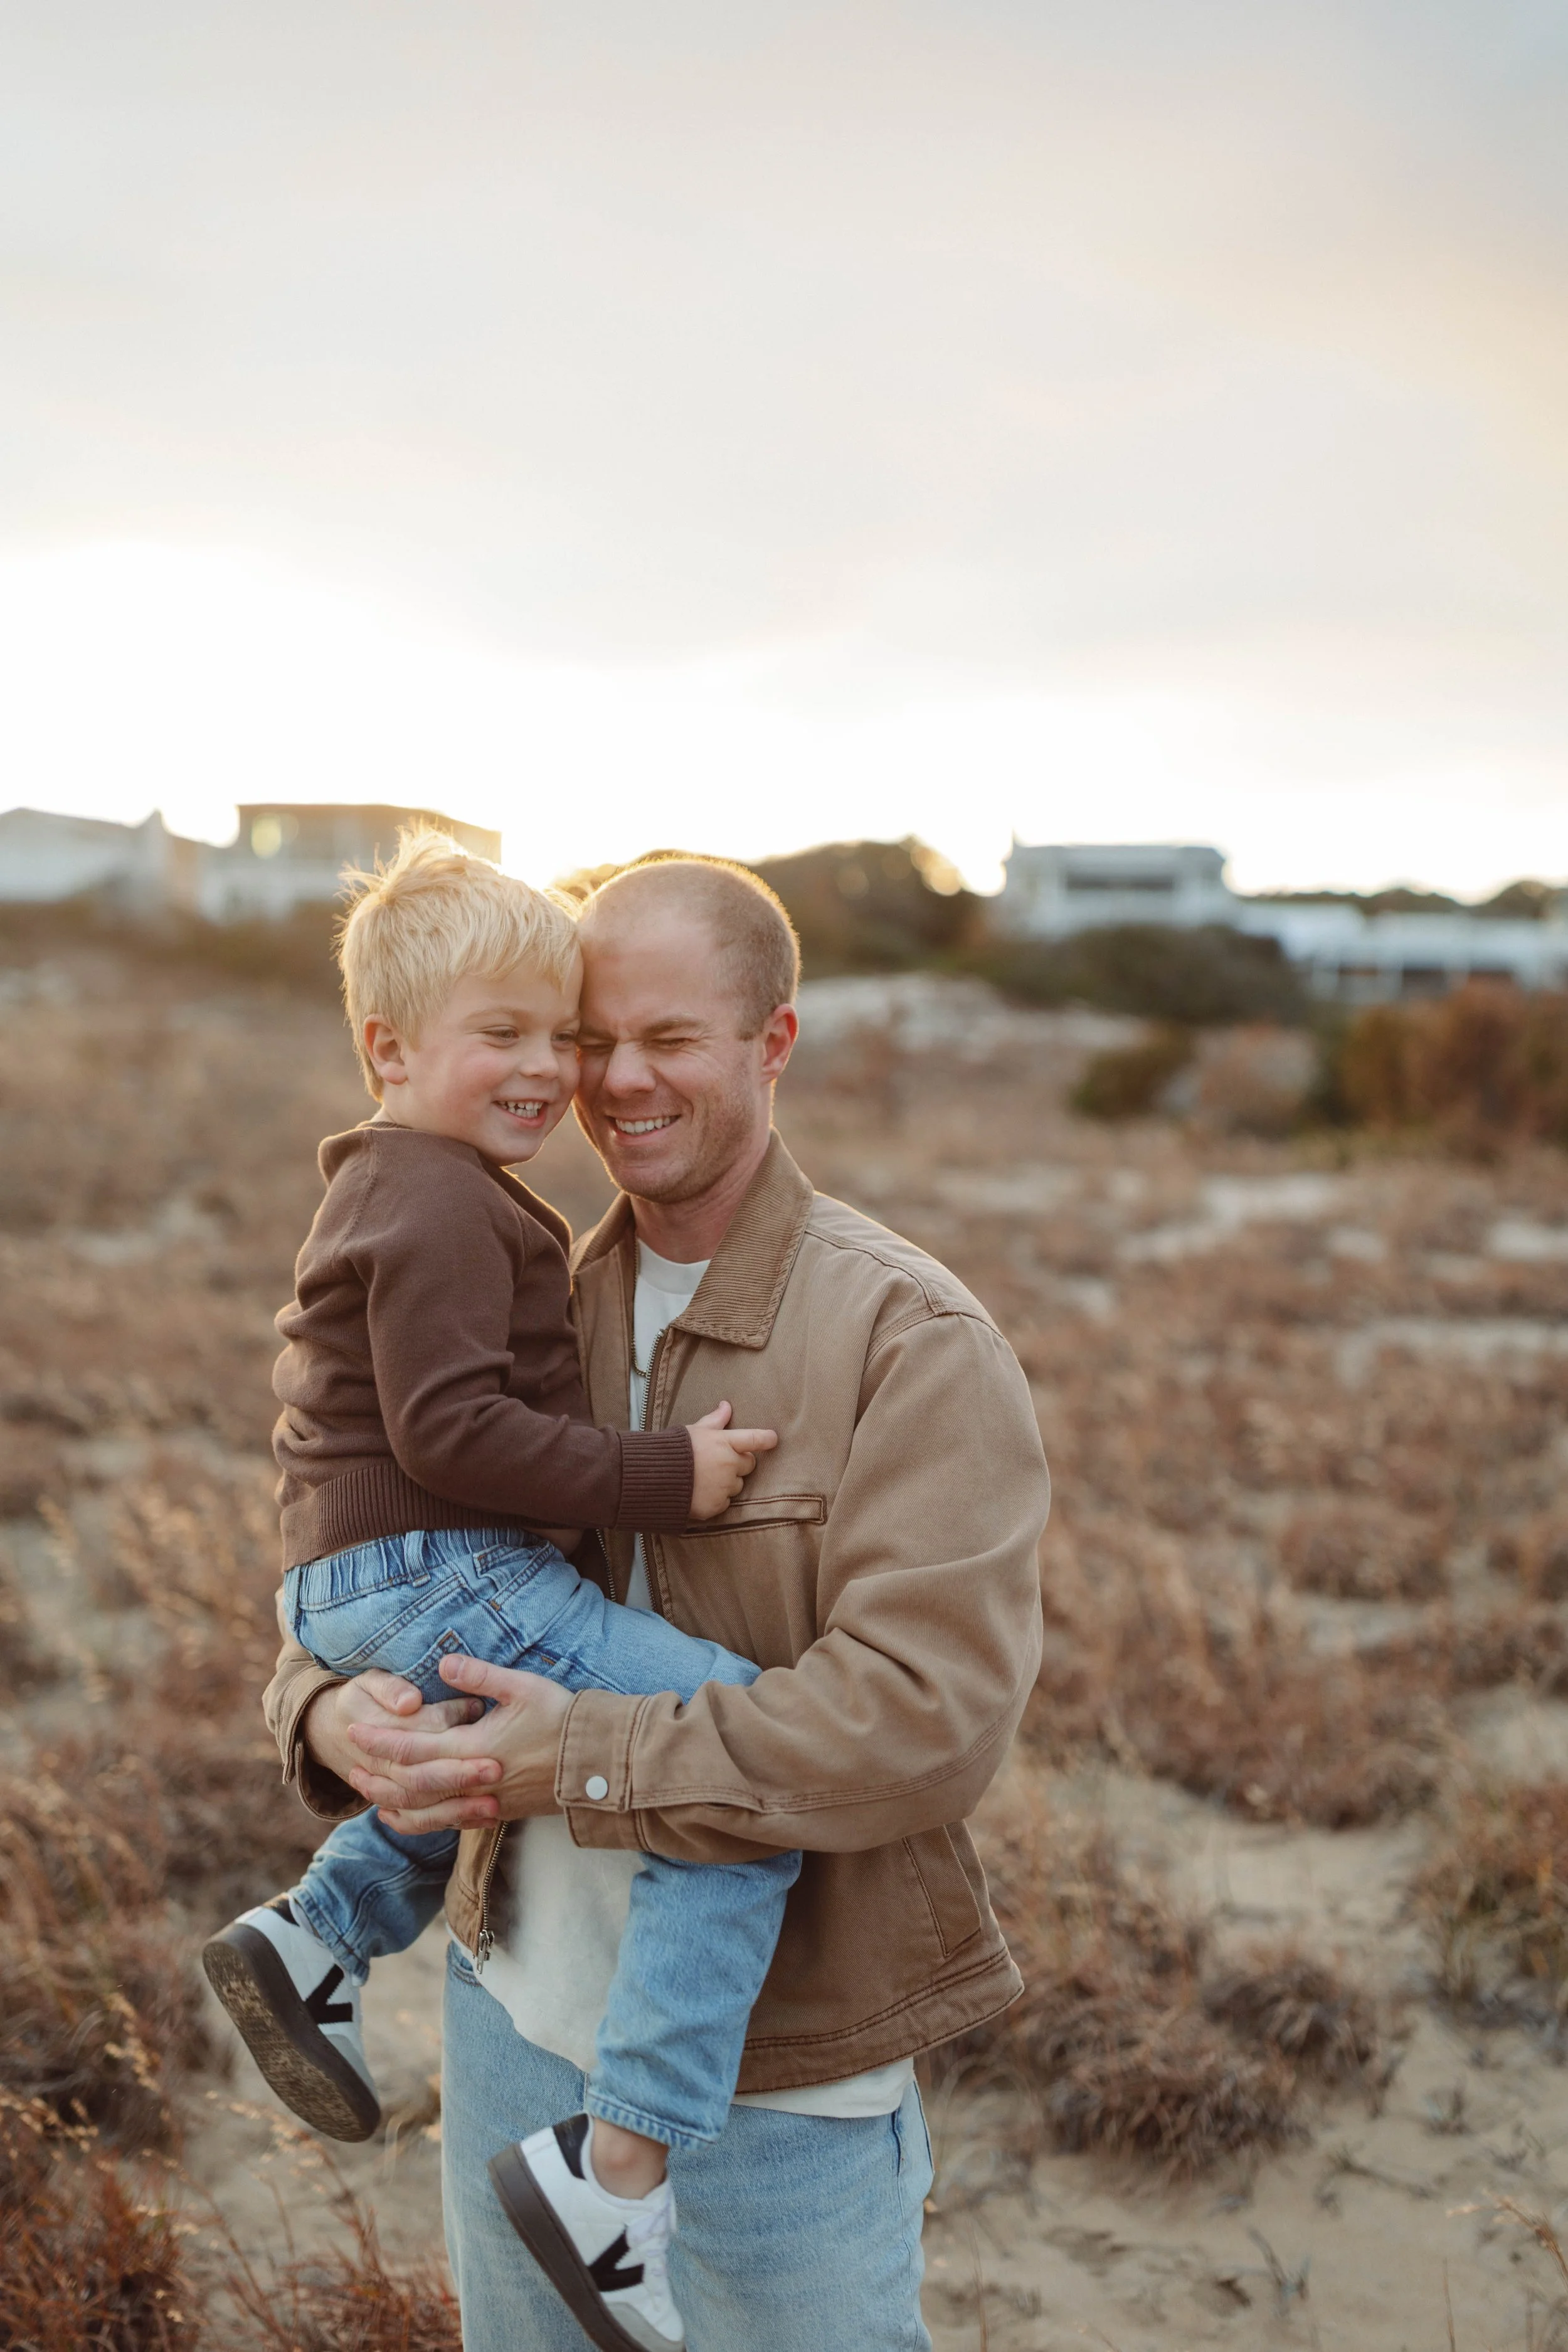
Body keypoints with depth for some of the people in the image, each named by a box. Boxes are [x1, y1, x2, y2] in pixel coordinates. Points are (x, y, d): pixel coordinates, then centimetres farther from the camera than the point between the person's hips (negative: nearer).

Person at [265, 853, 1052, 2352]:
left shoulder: (911, 1341, -17)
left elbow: (930, 1713, -26)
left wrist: (586, 1762, -27)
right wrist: (335, 1716, -15)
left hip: (779, 2077, -5)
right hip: (517, 2015, 5)